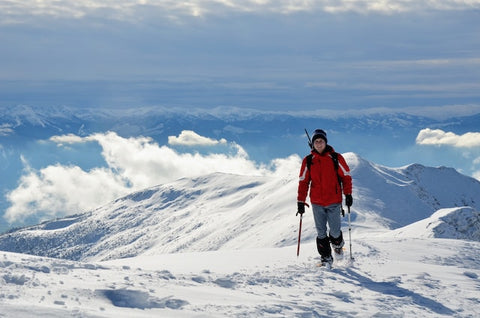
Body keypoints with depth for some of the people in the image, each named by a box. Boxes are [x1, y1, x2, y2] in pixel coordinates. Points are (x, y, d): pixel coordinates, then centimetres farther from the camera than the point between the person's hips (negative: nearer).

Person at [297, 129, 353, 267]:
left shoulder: (336, 158, -1)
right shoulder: (308, 161, 3)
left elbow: (346, 176, 6)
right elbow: (303, 182, 7)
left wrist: (348, 194, -1)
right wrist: (301, 202, 4)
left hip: (334, 202, -1)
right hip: (317, 203, 2)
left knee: (335, 231, -2)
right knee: (321, 233, 2)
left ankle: (337, 244, 31)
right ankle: (326, 258, 14)